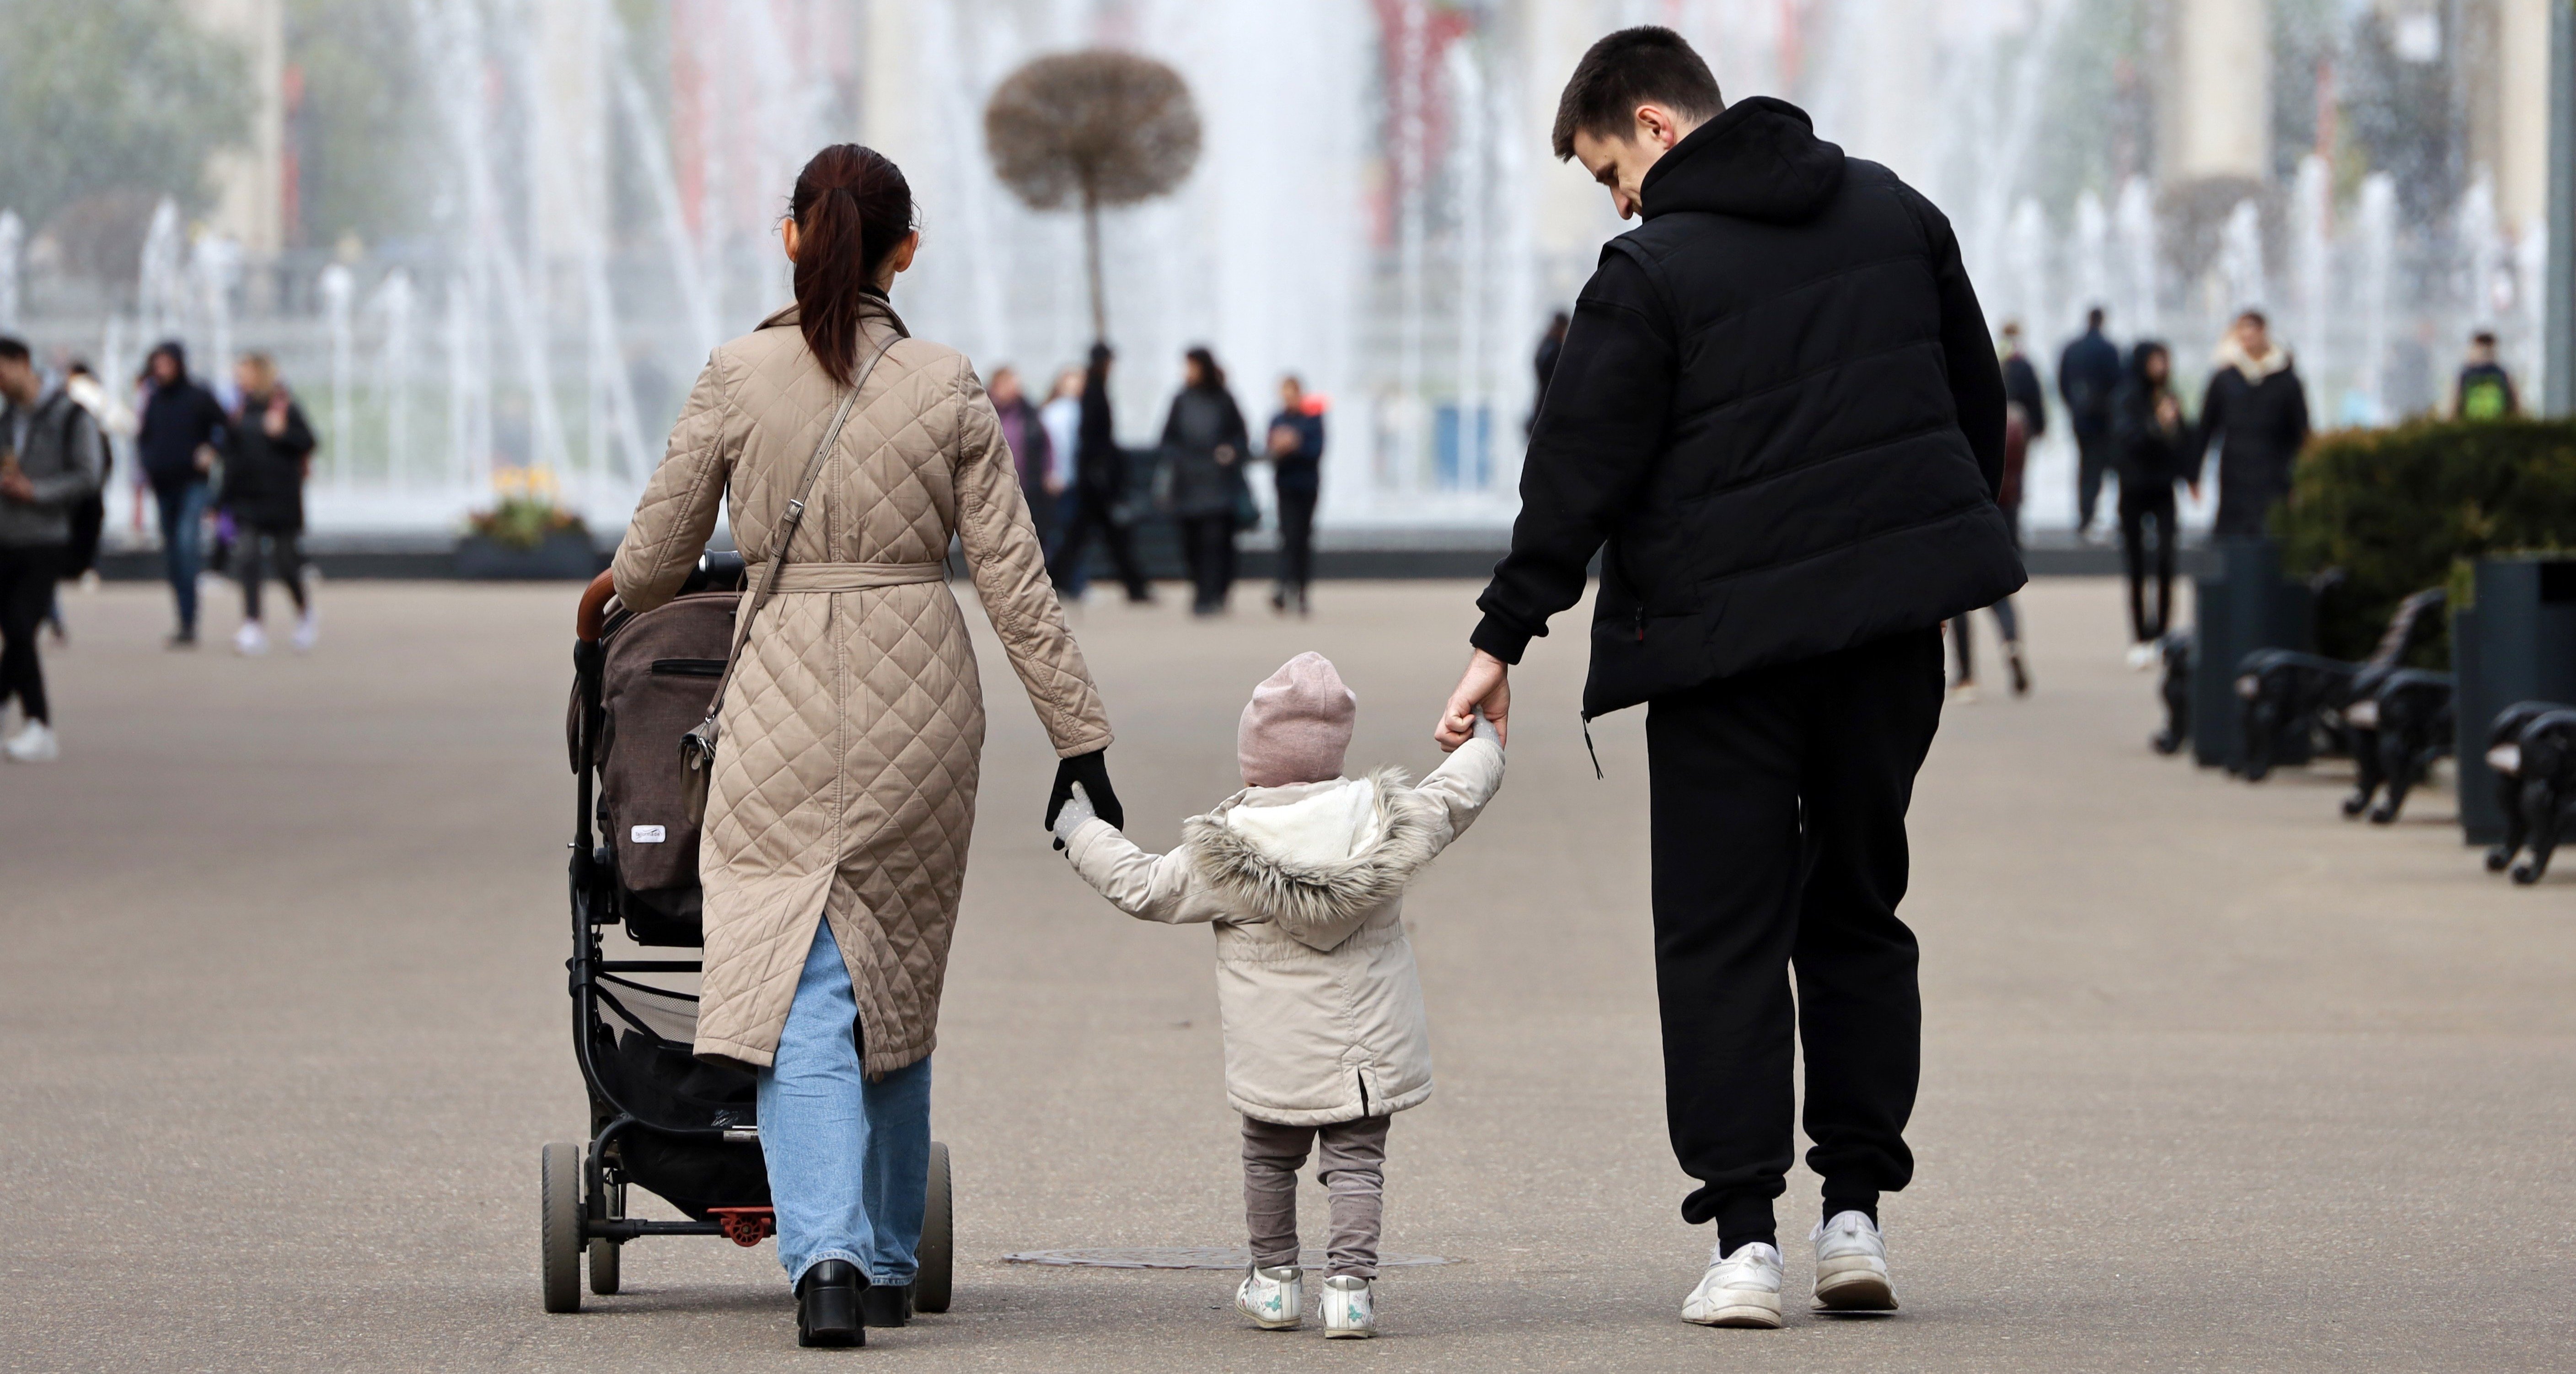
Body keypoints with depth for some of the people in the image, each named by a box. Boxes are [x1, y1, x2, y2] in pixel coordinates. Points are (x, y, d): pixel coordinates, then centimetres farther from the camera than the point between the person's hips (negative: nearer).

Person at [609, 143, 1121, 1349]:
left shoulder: (738, 378, -3)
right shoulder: (949, 390, -1)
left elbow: (655, 556, 4)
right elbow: (1015, 582, -1)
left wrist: (614, 598, 28)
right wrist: (1080, 738, 4)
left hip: (784, 701, -2)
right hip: (920, 700, 2)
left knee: (802, 993, -5)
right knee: (897, 988, 17)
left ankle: (826, 1253, -23)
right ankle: (889, 1261, 24)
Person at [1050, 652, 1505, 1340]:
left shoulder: (1223, 857, -10)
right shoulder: (1388, 824, -5)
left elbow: (1143, 888, -1)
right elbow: (1455, 797, 11)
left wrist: (1081, 833, 13)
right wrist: (1484, 745, 32)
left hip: (1275, 1062, -1)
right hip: (1370, 1047, 1)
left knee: (1269, 1159, 17)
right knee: (1356, 1160, 4)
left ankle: (1274, 1281, 24)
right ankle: (1350, 1283, -5)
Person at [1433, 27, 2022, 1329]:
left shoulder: (1653, 271, -11)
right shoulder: (1894, 212, 9)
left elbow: (1577, 473, -11)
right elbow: (1978, 400, 17)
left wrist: (1501, 643, -5)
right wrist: (1949, 549, 28)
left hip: (1727, 636, -5)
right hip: (1891, 626, 5)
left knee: (1721, 933, 2)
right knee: (1856, 906, 16)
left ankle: (1742, 1234, -6)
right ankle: (1855, 1211, 12)